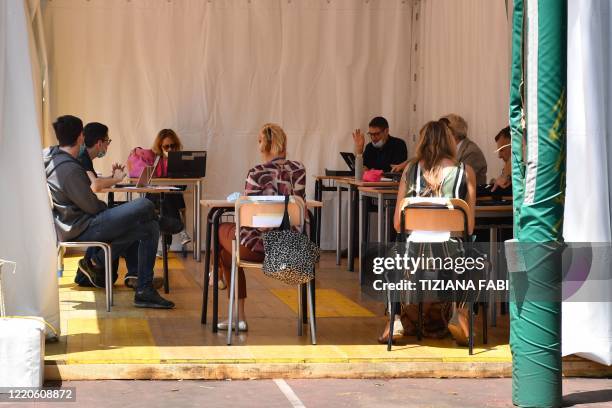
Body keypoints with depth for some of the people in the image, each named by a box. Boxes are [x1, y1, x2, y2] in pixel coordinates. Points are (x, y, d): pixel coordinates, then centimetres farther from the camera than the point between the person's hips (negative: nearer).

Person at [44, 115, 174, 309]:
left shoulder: (51, 155, 7)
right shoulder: (69, 169, -23)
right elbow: (92, 206, -18)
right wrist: (108, 208, 5)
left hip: (73, 225, 11)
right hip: (80, 230, -11)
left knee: (150, 228, 9)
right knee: (145, 206, -22)